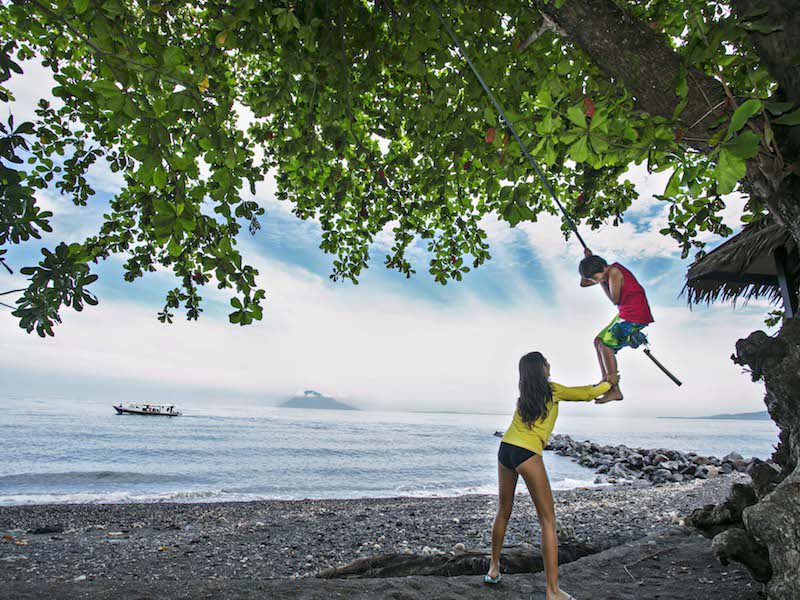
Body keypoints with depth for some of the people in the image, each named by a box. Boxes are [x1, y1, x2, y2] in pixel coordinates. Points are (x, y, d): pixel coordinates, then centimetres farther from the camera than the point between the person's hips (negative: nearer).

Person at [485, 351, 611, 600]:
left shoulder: (524, 393, 16)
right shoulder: (552, 390, 0)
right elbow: (589, 394, 10)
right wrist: (609, 382, 32)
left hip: (505, 449, 7)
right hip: (527, 454, -7)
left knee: (503, 511, 19)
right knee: (548, 520, 1)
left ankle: (494, 569, 29)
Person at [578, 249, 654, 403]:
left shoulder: (614, 272, -19)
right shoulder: (606, 274, 10)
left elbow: (615, 299, -14)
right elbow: (583, 283, 18)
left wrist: (602, 283, -3)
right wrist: (588, 260, 10)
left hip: (635, 317, -10)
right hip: (625, 315, 10)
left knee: (605, 345, -12)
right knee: (598, 341, 13)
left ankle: (615, 391, -8)